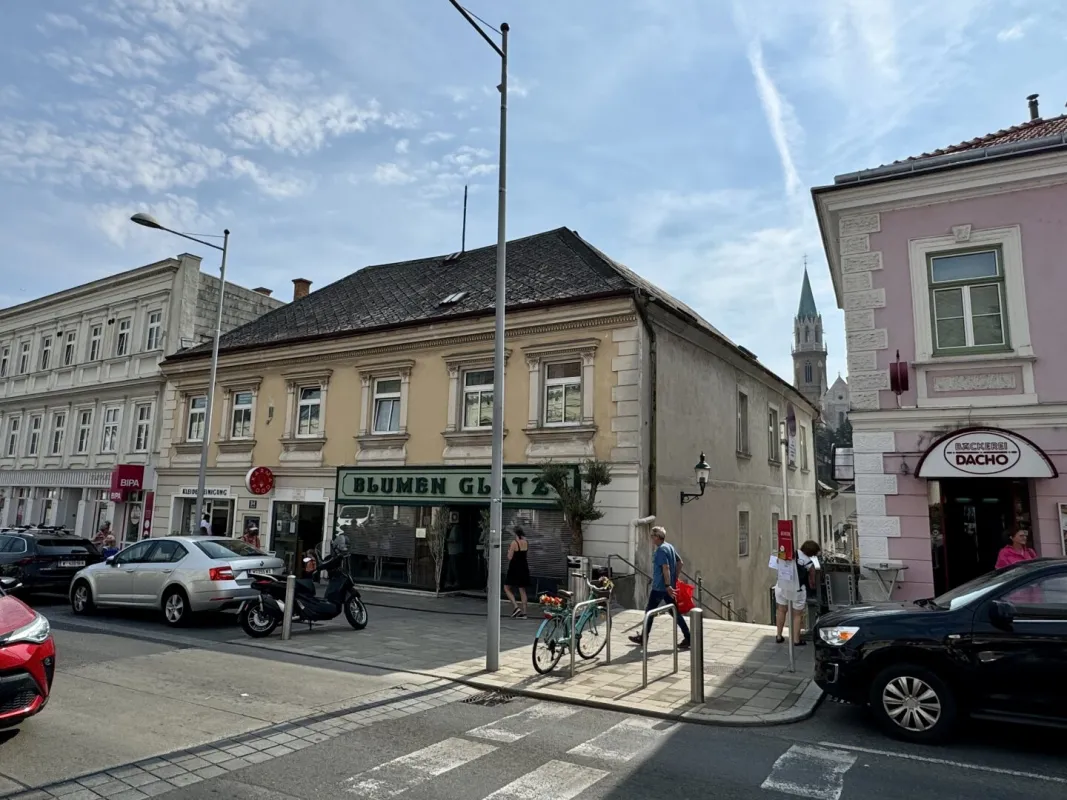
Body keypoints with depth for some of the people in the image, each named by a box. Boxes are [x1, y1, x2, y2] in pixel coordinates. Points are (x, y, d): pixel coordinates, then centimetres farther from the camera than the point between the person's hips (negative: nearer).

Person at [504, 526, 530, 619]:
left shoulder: (514, 542, -16)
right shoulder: (526, 542, 2)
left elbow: (510, 557, -15)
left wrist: (509, 551, 4)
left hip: (514, 568, -6)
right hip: (524, 568, 6)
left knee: (506, 588, 7)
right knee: (522, 590, 12)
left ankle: (516, 607, -7)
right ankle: (523, 612, 10)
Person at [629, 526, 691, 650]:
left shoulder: (661, 550, -17)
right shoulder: (670, 547, 11)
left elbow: (666, 568, -25)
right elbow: (680, 562, 17)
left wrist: (668, 585, -26)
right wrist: (675, 579, 18)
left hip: (659, 587, -9)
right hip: (667, 586, 9)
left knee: (649, 611, 6)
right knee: (675, 612, 9)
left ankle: (643, 638, 17)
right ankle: (688, 638, 5)